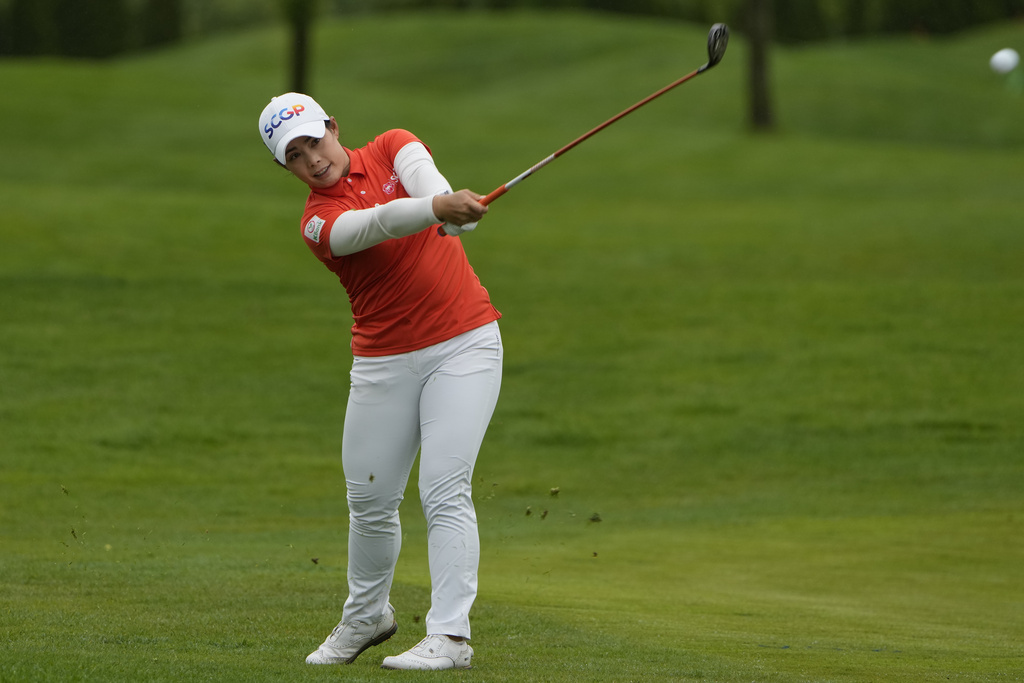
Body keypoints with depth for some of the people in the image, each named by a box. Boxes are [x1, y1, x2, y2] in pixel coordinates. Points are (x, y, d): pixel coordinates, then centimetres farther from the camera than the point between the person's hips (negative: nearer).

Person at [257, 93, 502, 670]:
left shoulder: (392, 147, 2)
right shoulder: (319, 223, -7)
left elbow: (428, 183, -20)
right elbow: (378, 224, -29)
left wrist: (453, 209, -43)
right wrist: (437, 208, -48)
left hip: (465, 344, -1)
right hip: (386, 359, 1)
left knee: (444, 489, -13)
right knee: (371, 499, 8)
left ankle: (450, 637, -17)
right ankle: (367, 617, 33)